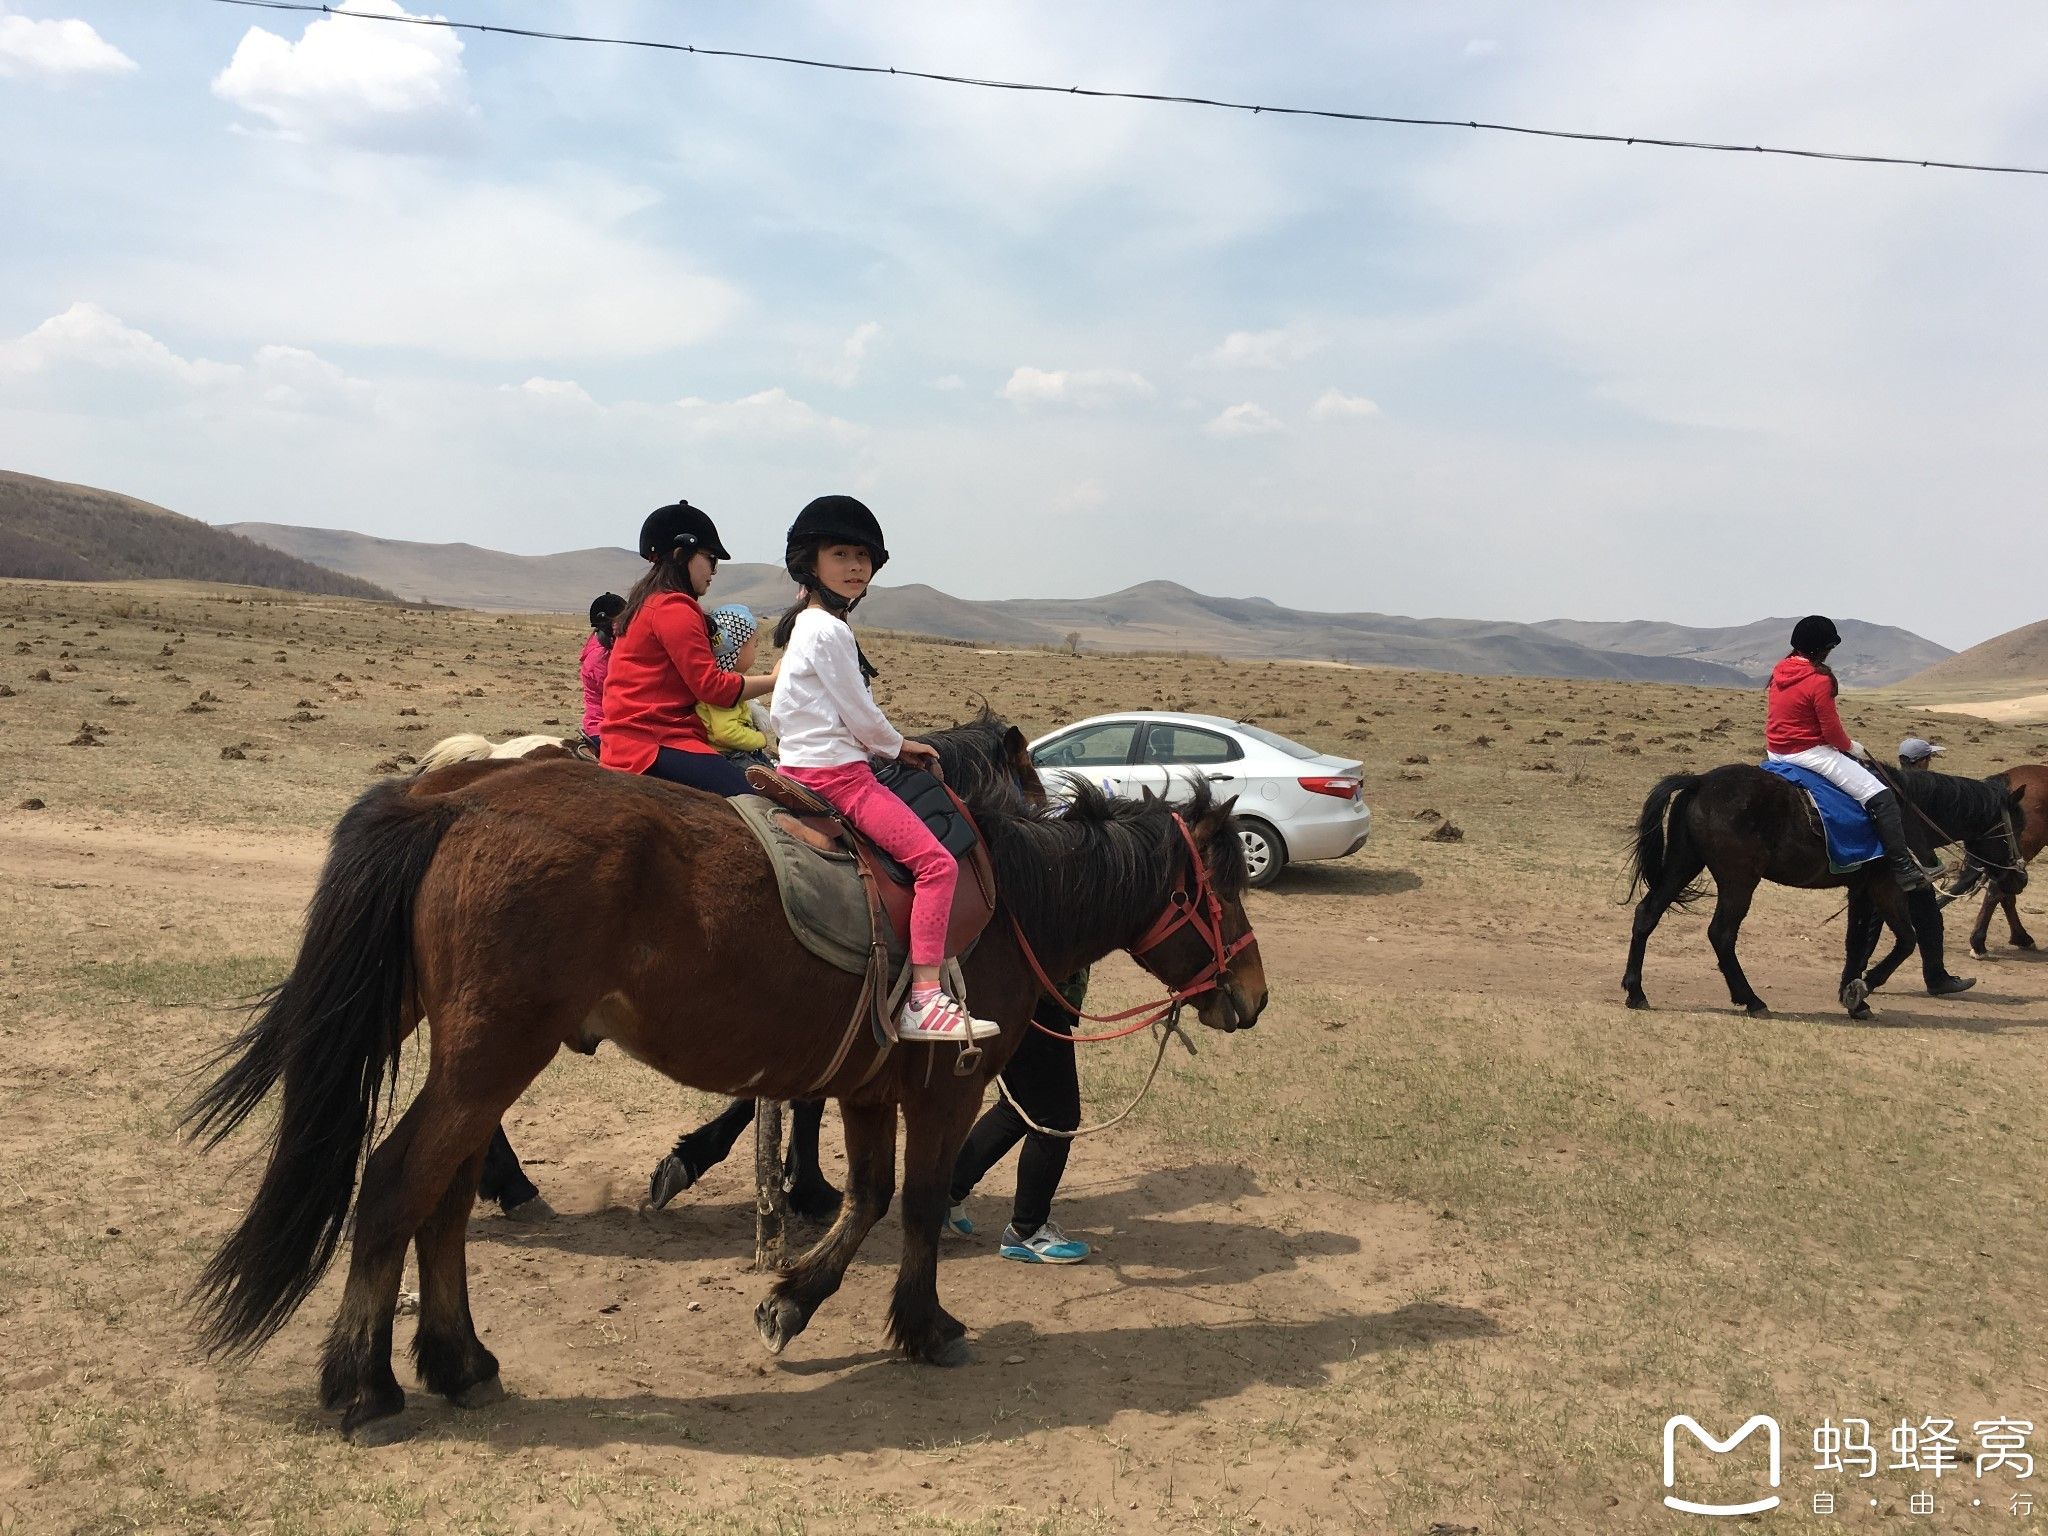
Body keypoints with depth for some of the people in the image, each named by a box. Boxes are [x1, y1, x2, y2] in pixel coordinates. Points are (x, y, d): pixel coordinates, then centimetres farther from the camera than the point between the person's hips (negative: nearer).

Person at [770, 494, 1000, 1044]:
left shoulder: (805, 625, 17)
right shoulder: (830, 630, -14)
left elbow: (779, 712, 20)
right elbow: (860, 716, -15)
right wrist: (898, 746, 5)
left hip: (801, 766, 11)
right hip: (838, 772, -11)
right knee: (936, 862, -17)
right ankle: (924, 1000, -22)